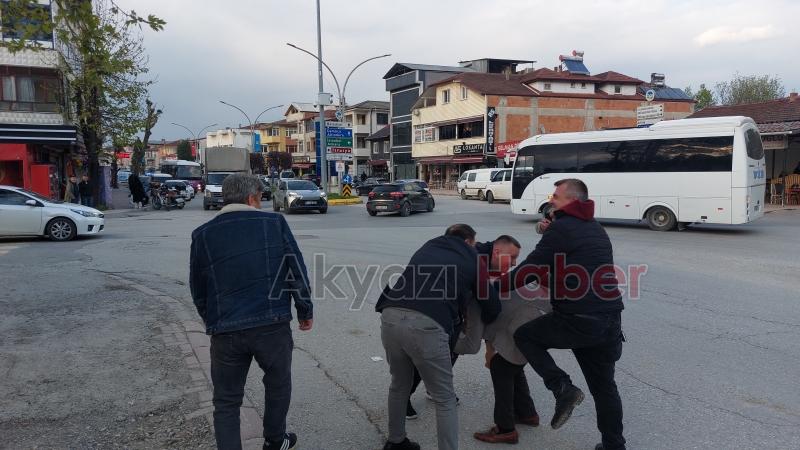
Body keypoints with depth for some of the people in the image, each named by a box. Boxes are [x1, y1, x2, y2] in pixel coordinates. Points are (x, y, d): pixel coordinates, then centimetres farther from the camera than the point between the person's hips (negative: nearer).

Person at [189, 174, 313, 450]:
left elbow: (197, 289, 11)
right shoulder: (274, 224, -1)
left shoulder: (202, 235, 5)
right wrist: (305, 311, 10)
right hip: (272, 325, 0)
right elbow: (297, 272, -1)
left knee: (226, 401, 14)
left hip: (225, 331, 1)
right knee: (278, 384, 23)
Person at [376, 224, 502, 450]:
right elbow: (492, 306, 20)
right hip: (426, 325, -5)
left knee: (399, 385, 28)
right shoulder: (472, 260, 17)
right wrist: (479, 323, 42)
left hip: (391, 317, 5)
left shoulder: (427, 247, 27)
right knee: (445, 399, 12)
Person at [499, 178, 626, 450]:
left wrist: (496, 286, 2)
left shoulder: (560, 228, -7)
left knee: (524, 336, 11)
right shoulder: (596, 230, 21)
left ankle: (563, 389, 0)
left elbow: (531, 269, -9)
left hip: (580, 321, -8)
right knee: (604, 386, 20)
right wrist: (545, 279, 22)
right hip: (610, 319, 8)